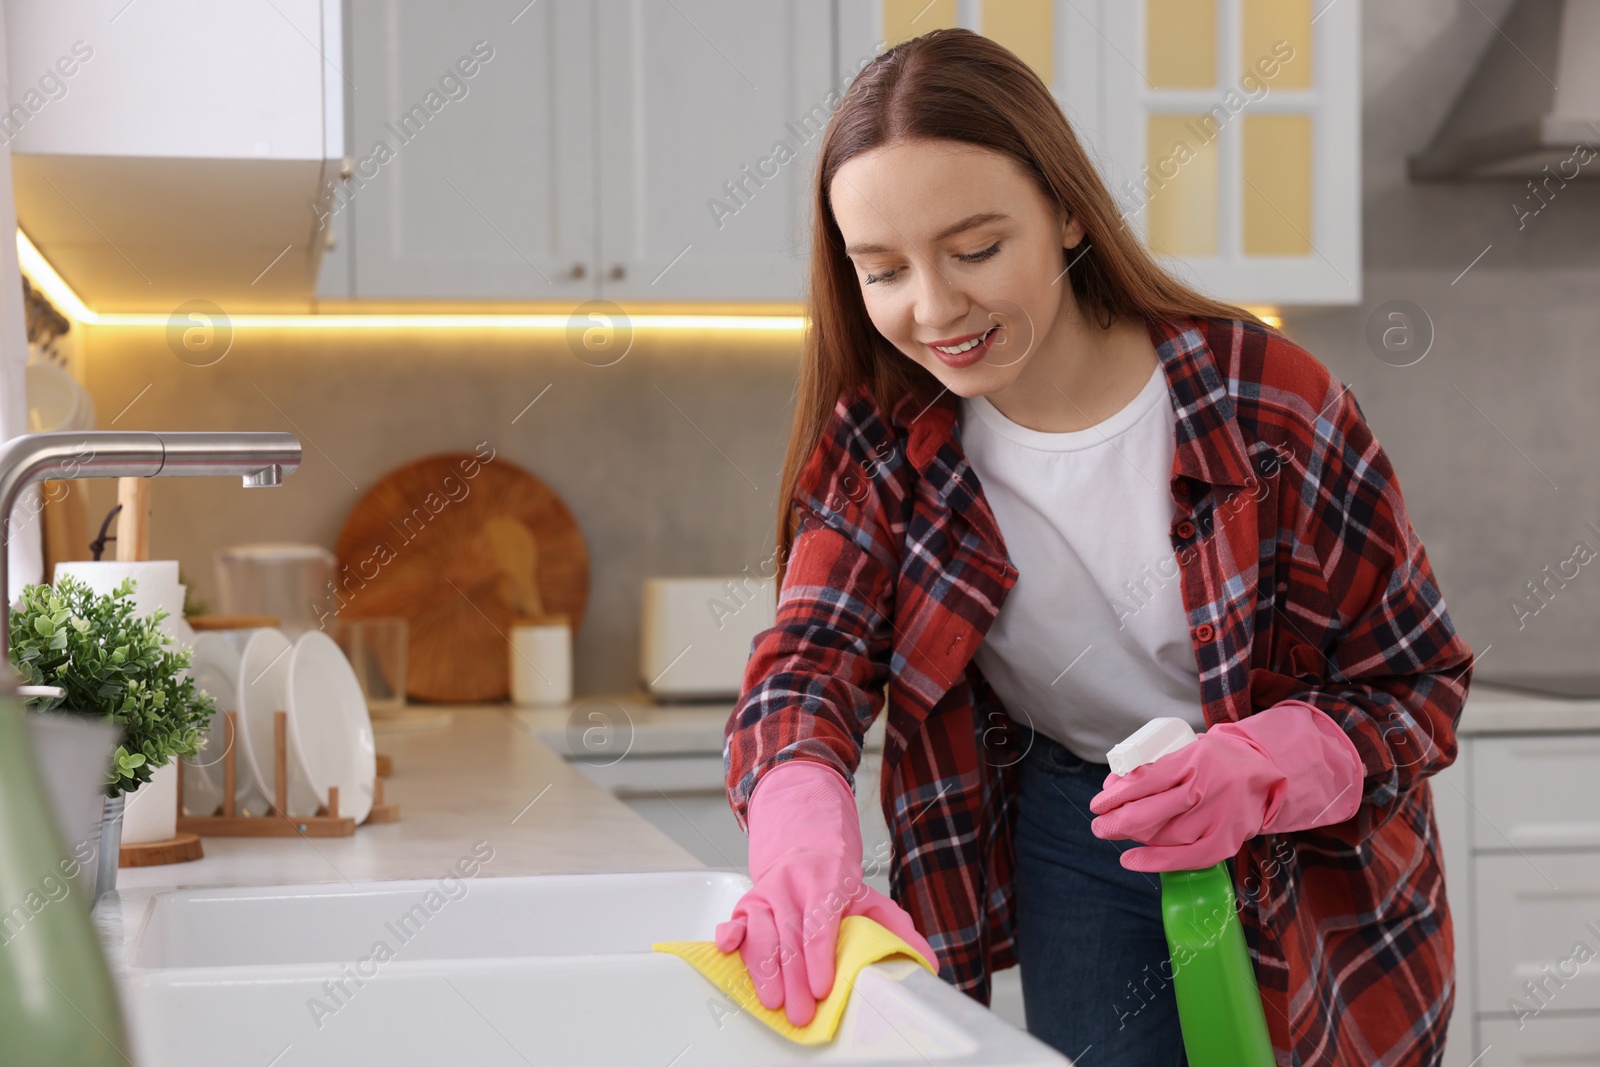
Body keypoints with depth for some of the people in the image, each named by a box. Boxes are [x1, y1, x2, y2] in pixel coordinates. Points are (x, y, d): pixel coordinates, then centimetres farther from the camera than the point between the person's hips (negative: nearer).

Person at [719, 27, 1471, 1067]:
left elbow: (1421, 686, -16)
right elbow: (806, 660, -25)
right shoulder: (878, 442, -12)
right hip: (1074, 849, 2)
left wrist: (1264, 769, -37)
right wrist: (806, 839, -49)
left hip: (1305, 873, -1)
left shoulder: (1267, 403, -22)